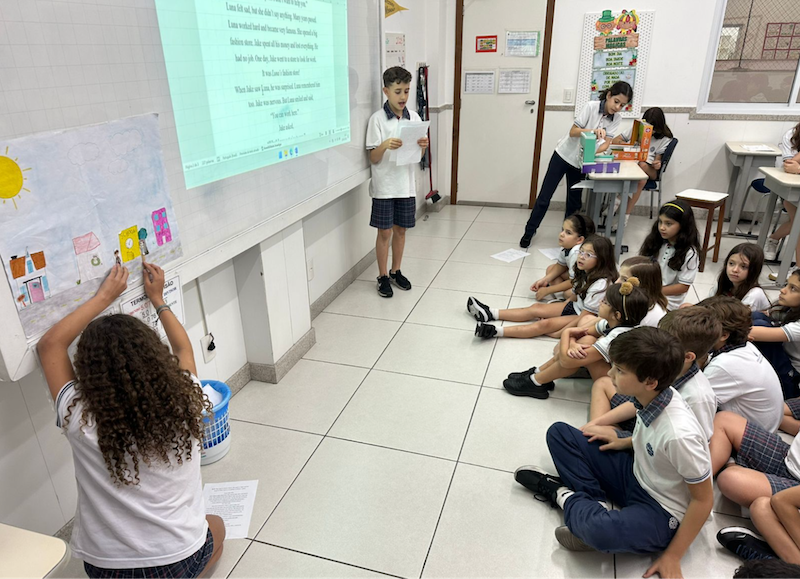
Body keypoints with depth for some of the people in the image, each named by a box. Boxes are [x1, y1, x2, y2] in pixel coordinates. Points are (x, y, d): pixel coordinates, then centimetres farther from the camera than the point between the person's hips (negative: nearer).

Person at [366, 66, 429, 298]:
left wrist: (423, 146, -14)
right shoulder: (377, 119, -9)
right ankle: (383, 277, 19)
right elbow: (373, 159, -10)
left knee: (400, 229, 14)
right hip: (384, 186, -4)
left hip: (406, 184, 4)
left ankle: (396, 271, 30)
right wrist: (384, 146, -30)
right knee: (385, 232, 4)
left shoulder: (413, 117, 4)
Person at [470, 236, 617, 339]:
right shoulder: (584, 273, -1)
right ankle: (489, 313, -4)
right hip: (574, 308, 9)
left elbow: (586, 316, -26)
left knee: (546, 324, -23)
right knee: (536, 308, -2)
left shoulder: (600, 285, -28)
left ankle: (496, 331, -31)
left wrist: (560, 333, -24)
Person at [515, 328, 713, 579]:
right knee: (559, 433, 3)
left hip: (661, 511, -7)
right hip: (635, 475, 7)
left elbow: (704, 499, -20)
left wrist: (673, 556, -14)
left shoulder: (679, 434, -33)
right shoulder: (654, 395, -13)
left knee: (602, 532, -39)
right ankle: (594, 503, -9)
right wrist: (626, 442, -1)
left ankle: (564, 496, -8)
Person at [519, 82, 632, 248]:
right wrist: (593, 131, -35)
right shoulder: (591, 106, -14)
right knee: (544, 198, -2)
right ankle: (529, 232, 9)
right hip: (563, 155, -4)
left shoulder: (616, 118, -2)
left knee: (574, 203, 6)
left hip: (581, 162, 4)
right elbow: (573, 132, -18)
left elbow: (607, 143, -10)